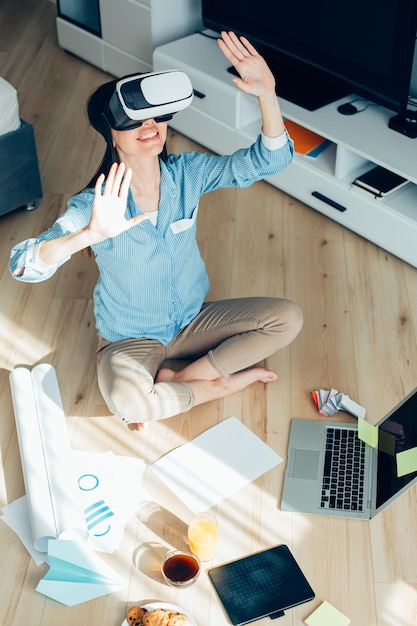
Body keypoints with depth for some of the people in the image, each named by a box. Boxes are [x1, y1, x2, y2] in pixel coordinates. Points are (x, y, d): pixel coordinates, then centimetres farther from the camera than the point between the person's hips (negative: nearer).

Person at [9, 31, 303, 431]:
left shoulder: (187, 172, -14)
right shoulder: (96, 205, -26)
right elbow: (22, 265, -37)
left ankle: (172, 382, -8)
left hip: (193, 320, 5)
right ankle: (221, 383, -6)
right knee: (127, 401, -37)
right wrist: (90, 235, -56)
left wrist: (266, 94, -35)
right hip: (130, 338, -4)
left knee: (287, 318, -10)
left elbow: (269, 160, -17)